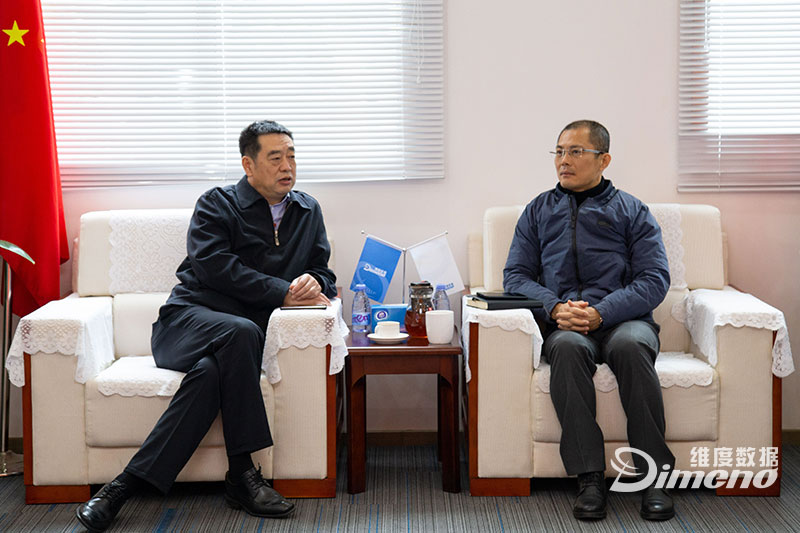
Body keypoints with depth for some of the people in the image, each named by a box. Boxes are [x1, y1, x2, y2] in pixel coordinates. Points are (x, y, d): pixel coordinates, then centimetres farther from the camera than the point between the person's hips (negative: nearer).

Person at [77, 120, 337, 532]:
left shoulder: (308, 211, 20)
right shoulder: (217, 204, 4)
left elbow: (324, 274, 19)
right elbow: (213, 265, -13)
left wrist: (315, 284, -8)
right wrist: (283, 292, -17)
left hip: (241, 336, 3)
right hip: (188, 318, -3)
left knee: (211, 371, -33)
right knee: (242, 332, -38)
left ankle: (128, 483, -31)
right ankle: (241, 474, -31)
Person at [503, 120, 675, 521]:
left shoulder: (631, 211, 15)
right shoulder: (539, 211, 22)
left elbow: (655, 279, 3)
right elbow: (515, 276, 13)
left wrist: (602, 312, -15)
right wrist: (555, 308, -9)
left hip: (623, 318, -1)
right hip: (564, 323, 1)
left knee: (630, 344, -36)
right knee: (568, 347, -35)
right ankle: (589, 477, -34)